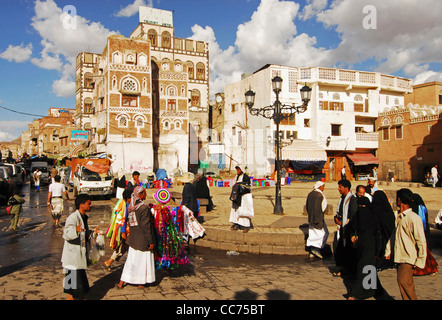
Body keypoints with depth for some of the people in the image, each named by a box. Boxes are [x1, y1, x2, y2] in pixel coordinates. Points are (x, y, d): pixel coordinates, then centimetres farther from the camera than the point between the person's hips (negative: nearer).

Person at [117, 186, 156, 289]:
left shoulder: (131, 206, 3)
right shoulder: (144, 207, -20)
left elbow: (129, 221, 11)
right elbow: (146, 226, -21)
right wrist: (150, 241, -16)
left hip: (133, 238, 7)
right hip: (143, 239, -7)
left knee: (131, 259, 17)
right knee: (143, 260, 8)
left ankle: (122, 282, 22)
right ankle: (141, 283, 20)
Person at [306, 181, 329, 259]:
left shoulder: (310, 194, 7)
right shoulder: (320, 195, -18)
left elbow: (307, 206, 13)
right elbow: (322, 207, -20)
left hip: (311, 217, 8)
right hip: (318, 217, -8)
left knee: (312, 234, 12)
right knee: (324, 233, 6)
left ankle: (312, 252, 14)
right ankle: (316, 248, -1)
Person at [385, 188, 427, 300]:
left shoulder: (414, 218, -15)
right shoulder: (400, 217, 11)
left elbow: (421, 241, -14)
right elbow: (394, 235, 19)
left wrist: (420, 261, -13)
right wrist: (389, 250, 14)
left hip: (408, 258, -8)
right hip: (399, 256, 8)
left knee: (403, 281, -15)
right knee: (407, 284, 11)